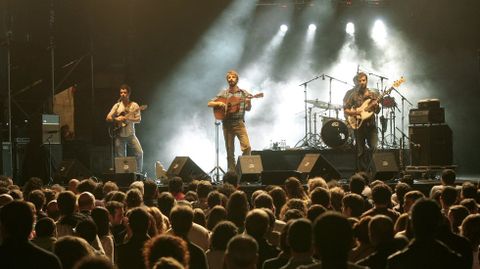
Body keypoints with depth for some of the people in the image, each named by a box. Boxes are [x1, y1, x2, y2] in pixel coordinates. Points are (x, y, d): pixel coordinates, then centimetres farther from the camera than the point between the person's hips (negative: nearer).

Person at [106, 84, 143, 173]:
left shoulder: (134, 105, 2)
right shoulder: (117, 106, 6)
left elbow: (138, 119, -4)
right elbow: (108, 118, 5)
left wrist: (127, 118, -18)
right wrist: (116, 119, -15)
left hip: (130, 134, -1)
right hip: (119, 135, 1)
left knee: (139, 152, -15)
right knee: (120, 158, 1)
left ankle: (138, 173, -3)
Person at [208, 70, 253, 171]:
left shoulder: (243, 93, 7)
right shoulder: (223, 93, 7)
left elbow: (248, 109, 7)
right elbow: (209, 104, 7)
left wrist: (248, 102, -15)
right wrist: (219, 103, -12)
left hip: (239, 123, -1)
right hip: (227, 124, 1)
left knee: (246, 146, -16)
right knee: (230, 151, 2)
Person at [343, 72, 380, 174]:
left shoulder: (373, 94, 8)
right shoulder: (353, 95, 1)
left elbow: (377, 111, 6)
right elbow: (345, 110, 1)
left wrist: (375, 106, -15)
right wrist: (354, 112, -16)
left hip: (371, 124, 1)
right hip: (358, 125, -1)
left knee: (373, 147, -11)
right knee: (360, 152, 0)